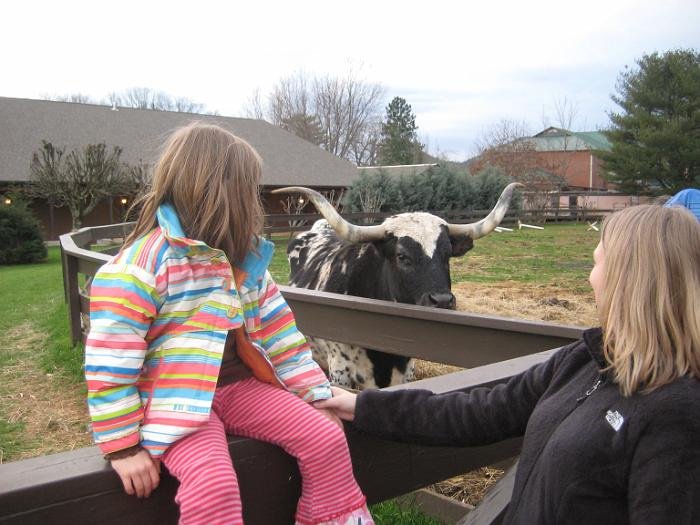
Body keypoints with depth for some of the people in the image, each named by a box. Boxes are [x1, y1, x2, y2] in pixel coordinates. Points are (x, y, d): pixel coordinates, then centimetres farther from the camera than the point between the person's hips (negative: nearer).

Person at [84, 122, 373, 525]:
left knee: (326, 438, -8)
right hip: (176, 401, -6)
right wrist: (123, 445, -15)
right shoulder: (143, 265, -17)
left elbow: (278, 330, 8)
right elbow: (109, 362, -17)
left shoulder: (245, 258, 6)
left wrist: (318, 395, 7)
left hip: (240, 386, 6)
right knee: (213, 482, -30)